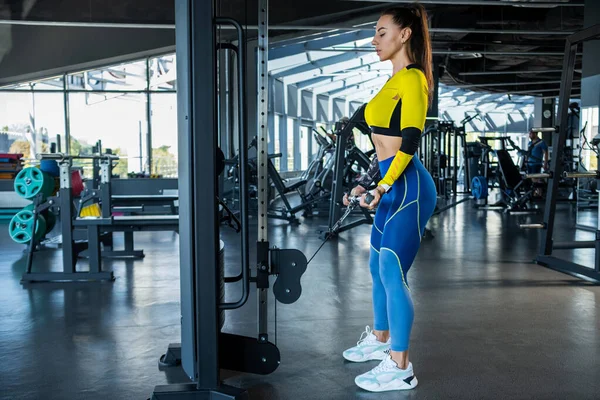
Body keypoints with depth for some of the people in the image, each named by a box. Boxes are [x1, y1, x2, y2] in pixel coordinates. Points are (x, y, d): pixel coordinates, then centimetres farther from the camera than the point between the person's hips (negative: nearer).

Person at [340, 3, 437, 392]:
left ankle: (400, 368, 2)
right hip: (392, 186, 10)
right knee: (378, 266, 19)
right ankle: (380, 339, 37)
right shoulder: (395, 81, 18)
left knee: (393, 273, -7)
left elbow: (409, 142, -20)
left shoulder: (412, 79, -11)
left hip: (406, 187, -10)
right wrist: (366, 184, 22)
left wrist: (382, 188, -25)